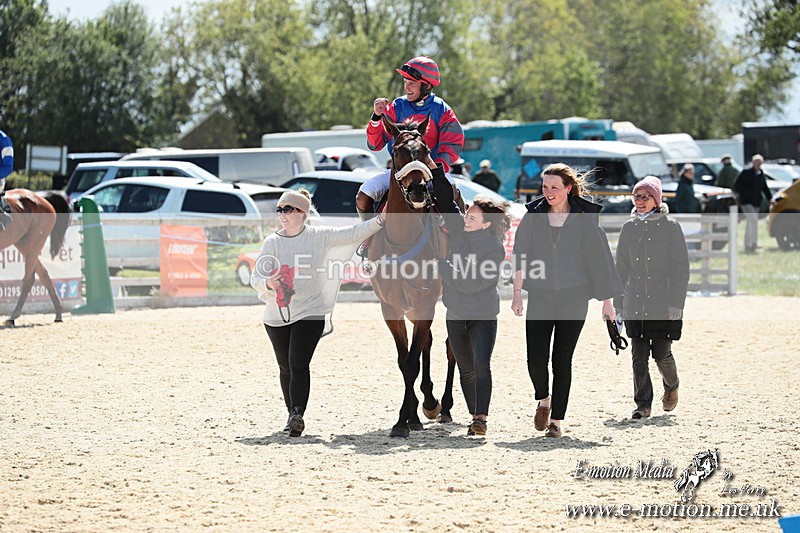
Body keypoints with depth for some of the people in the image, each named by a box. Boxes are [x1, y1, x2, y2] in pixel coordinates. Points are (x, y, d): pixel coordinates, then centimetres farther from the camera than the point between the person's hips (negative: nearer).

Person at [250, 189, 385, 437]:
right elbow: (255, 277, -4)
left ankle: (297, 414, -28)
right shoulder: (272, 242, 0)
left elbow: (351, 234, -1)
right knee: (285, 367, 13)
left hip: (309, 312, -3)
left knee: (298, 363, -18)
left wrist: (380, 220, -10)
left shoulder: (319, 236, -2)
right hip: (276, 315, 3)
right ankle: (292, 415, 26)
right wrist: (267, 283, -26)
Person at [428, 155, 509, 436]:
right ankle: (475, 416, 20)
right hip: (456, 315, 6)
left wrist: (440, 264, -17)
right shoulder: (460, 229, 0)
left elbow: (470, 281, -23)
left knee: (481, 365, -19)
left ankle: (481, 418, -23)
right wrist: (433, 167, 1)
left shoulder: (494, 249, -17)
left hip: (483, 316, -6)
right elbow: (446, 200, 6)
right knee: (466, 369, 11)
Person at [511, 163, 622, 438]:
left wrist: (607, 301, 1)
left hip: (574, 297, -1)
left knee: (562, 360, -1)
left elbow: (600, 258, 2)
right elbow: (520, 256, 3)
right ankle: (543, 401, 21)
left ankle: (556, 419, 9)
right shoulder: (533, 216, 4)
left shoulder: (584, 218, -1)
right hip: (540, 296, 1)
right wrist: (517, 293, -6)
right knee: (536, 358, -7)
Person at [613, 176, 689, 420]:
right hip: (635, 304, 3)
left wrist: (676, 303, -11)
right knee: (639, 355, -1)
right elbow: (621, 268, 15)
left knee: (661, 353, -2)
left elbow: (681, 267, -4)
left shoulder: (669, 226, -2)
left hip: (663, 304, -3)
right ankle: (643, 404, 5)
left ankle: (671, 386, 28)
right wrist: (617, 304, 11)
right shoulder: (629, 228, 9)